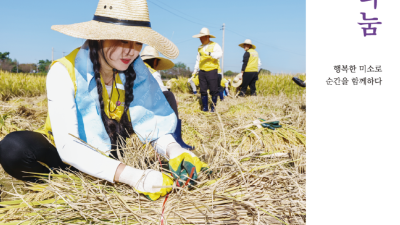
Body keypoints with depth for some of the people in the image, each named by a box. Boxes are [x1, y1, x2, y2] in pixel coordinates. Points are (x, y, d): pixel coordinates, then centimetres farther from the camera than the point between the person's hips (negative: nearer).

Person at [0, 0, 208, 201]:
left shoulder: (135, 70, -15)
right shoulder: (64, 72, -27)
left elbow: (156, 126, -15)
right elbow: (68, 147, -35)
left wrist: (174, 150, -38)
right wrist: (131, 176, -47)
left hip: (114, 153, 3)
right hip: (72, 159, -3)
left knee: (166, 98, -10)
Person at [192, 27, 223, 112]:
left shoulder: (215, 45, -1)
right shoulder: (200, 48, 17)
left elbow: (219, 54, -18)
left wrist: (210, 53, -31)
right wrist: (195, 70, 17)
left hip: (212, 71, -5)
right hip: (202, 71, 5)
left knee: (213, 91, -3)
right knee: (203, 91, 4)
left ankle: (213, 107, 8)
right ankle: (205, 108, 11)